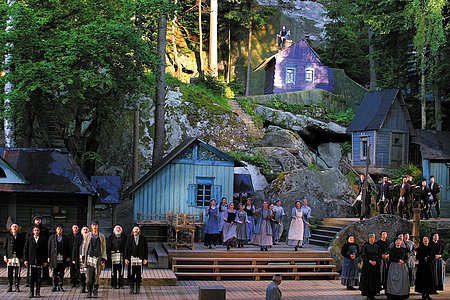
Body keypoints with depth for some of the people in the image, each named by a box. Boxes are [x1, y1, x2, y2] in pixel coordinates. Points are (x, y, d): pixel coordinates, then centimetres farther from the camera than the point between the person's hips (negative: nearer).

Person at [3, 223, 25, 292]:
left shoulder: (21, 237, 7)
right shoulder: (8, 236, 10)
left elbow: (24, 247, 6)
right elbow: (5, 247, 9)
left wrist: (22, 257, -2)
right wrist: (5, 255, -1)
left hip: (18, 256, -1)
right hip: (10, 256, 1)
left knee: (17, 273, 0)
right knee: (9, 273, 2)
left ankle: (17, 287, 7)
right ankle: (9, 287, 9)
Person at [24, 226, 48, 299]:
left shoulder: (43, 239, 6)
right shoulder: (29, 239, 7)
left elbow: (45, 251, 6)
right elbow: (25, 249, 7)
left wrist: (45, 260, 1)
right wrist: (25, 259, 0)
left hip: (40, 262, 0)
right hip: (31, 261, 0)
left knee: (39, 278, 3)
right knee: (31, 278, -1)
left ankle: (38, 292, 10)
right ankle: (31, 293, 4)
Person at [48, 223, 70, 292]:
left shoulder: (65, 238, 7)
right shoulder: (52, 237, 7)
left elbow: (68, 248, 8)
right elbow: (49, 248, 6)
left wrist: (68, 257, 2)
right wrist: (49, 257, 1)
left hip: (63, 258, 0)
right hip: (54, 258, 0)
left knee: (61, 273, 3)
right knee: (54, 273, 3)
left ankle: (60, 286, 10)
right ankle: (54, 286, 10)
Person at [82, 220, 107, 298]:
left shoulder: (101, 236, 7)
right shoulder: (87, 236, 7)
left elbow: (104, 248, 7)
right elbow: (84, 247, 10)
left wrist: (103, 259, 0)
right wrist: (83, 257, 4)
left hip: (98, 258, 0)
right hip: (89, 258, 0)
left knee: (96, 277, 1)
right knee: (89, 277, -4)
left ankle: (95, 292, 10)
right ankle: (89, 292, 6)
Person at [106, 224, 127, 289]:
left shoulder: (124, 237, 10)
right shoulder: (111, 237, 11)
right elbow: (108, 247, 7)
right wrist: (108, 256, -2)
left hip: (121, 256, 0)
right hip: (113, 256, 0)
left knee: (121, 270, -1)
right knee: (113, 271, -1)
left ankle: (120, 284, 4)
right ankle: (113, 284, 5)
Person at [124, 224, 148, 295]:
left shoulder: (143, 239, 5)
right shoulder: (129, 239, 4)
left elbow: (146, 249, 5)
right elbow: (126, 249, 4)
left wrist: (145, 258, 0)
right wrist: (126, 258, -2)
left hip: (140, 259, 0)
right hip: (131, 259, 0)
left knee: (139, 275, 3)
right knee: (131, 275, 1)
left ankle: (138, 289, 12)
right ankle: (131, 289, 9)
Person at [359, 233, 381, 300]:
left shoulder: (377, 247, 8)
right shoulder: (365, 246, 1)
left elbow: (380, 256, 6)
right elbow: (363, 256, -3)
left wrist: (376, 261, -11)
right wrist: (369, 261, -14)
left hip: (375, 265, 2)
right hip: (367, 265, -2)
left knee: (375, 279, 0)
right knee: (367, 279, -4)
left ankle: (373, 294, 6)